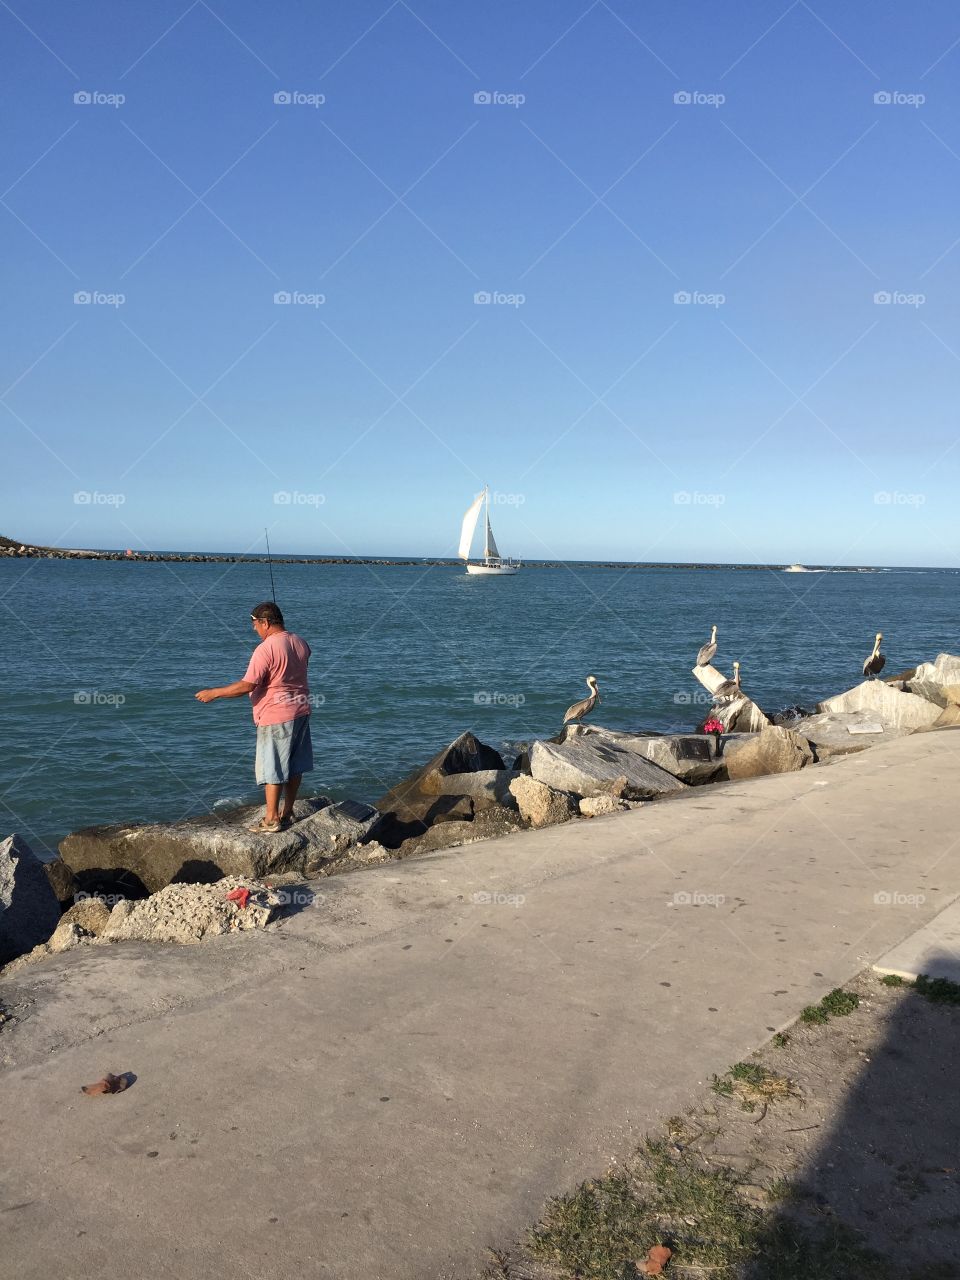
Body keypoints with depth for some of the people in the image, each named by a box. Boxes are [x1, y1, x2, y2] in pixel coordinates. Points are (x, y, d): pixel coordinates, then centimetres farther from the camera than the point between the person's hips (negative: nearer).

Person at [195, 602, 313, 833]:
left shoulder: (265, 649, -20)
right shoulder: (300, 643, 5)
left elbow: (247, 685, -23)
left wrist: (214, 693, -14)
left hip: (276, 717, -8)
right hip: (301, 712, 8)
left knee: (272, 768, 0)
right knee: (294, 766, 14)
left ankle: (271, 819, 6)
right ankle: (287, 812, 24)